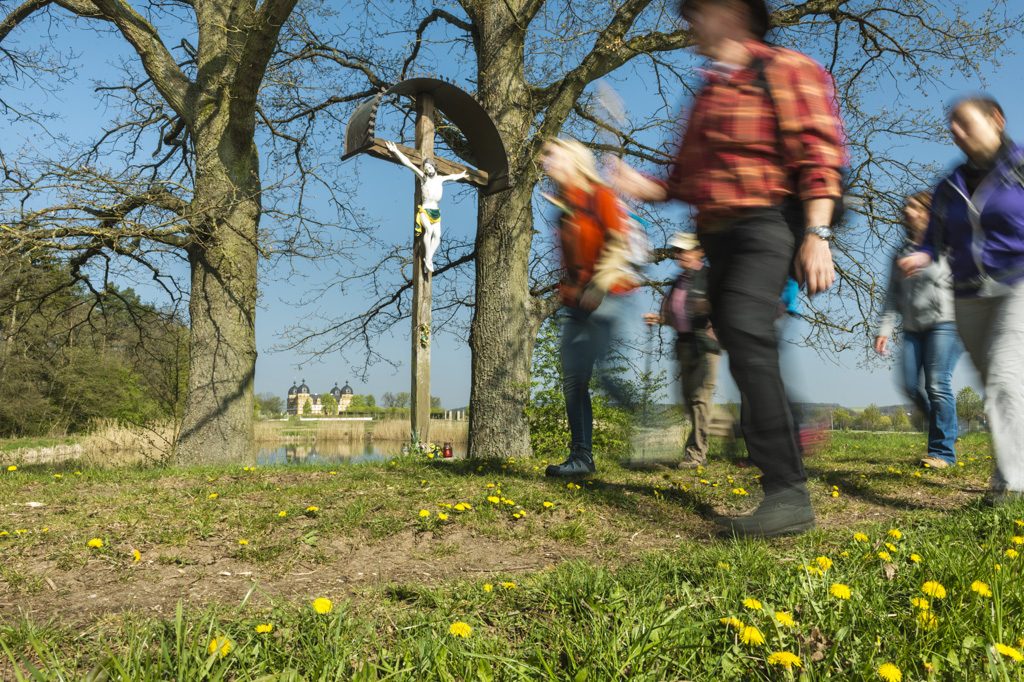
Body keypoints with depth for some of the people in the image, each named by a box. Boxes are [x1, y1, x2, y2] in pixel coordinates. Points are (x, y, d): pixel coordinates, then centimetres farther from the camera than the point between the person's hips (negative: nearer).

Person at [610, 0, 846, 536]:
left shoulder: (785, 70, 0)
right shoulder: (707, 95, 24)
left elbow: (818, 155, -11)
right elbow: (685, 179, 24)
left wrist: (817, 235, -21)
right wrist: (643, 186, 5)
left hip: (766, 226, -8)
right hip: (717, 238, 8)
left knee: (746, 334, -27)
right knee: (743, 349, 8)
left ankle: (788, 493, -27)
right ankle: (783, 491, 20)